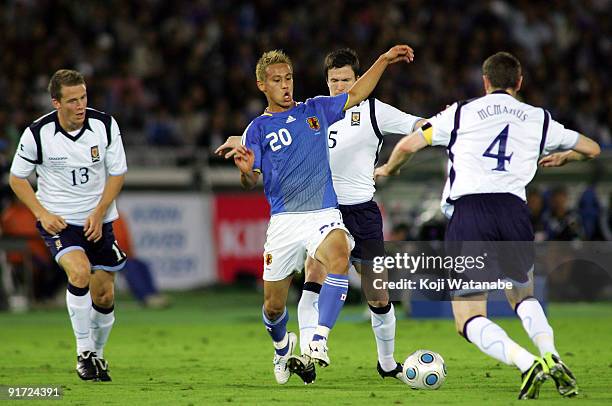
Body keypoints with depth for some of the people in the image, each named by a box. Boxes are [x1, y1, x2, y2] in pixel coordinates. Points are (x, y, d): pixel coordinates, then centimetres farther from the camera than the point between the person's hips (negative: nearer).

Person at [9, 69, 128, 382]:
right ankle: (84, 352, -17)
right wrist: (42, 213, -12)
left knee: (104, 296, 3)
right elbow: (17, 178, -1)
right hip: (58, 221, -3)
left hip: (97, 221, 3)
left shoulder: (105, 125, -10)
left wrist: (98, 213, -12)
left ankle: (97, 354, 28)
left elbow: (117, 172, -1)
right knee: (80, 272, -28)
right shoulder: (37, 133, -14)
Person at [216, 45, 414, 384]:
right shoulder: (257, 129, 7)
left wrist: (385, 60, 10)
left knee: (338, 256, -35)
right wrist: (246, 170, -25)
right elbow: (250, 183, -1)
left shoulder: (315, 110, 14)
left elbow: (356, 94, 20)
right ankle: (282, 345, 39)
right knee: (274, 306, 4)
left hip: (323, 213, 0)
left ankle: (319, 340, -36)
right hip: (284, 219, 0)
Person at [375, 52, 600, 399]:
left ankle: (528, 362, -24)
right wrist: (563, 157, 54)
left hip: (467, 210, -2)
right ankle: (553, 358, 2)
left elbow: (408, 145, 10)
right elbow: (592, 149, 31)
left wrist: (390, 168, 32)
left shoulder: (462, 113, 14)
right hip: (513, 208, 2)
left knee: (469, 320, 2)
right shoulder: (539, 119, 20)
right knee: (522, 296, 28)